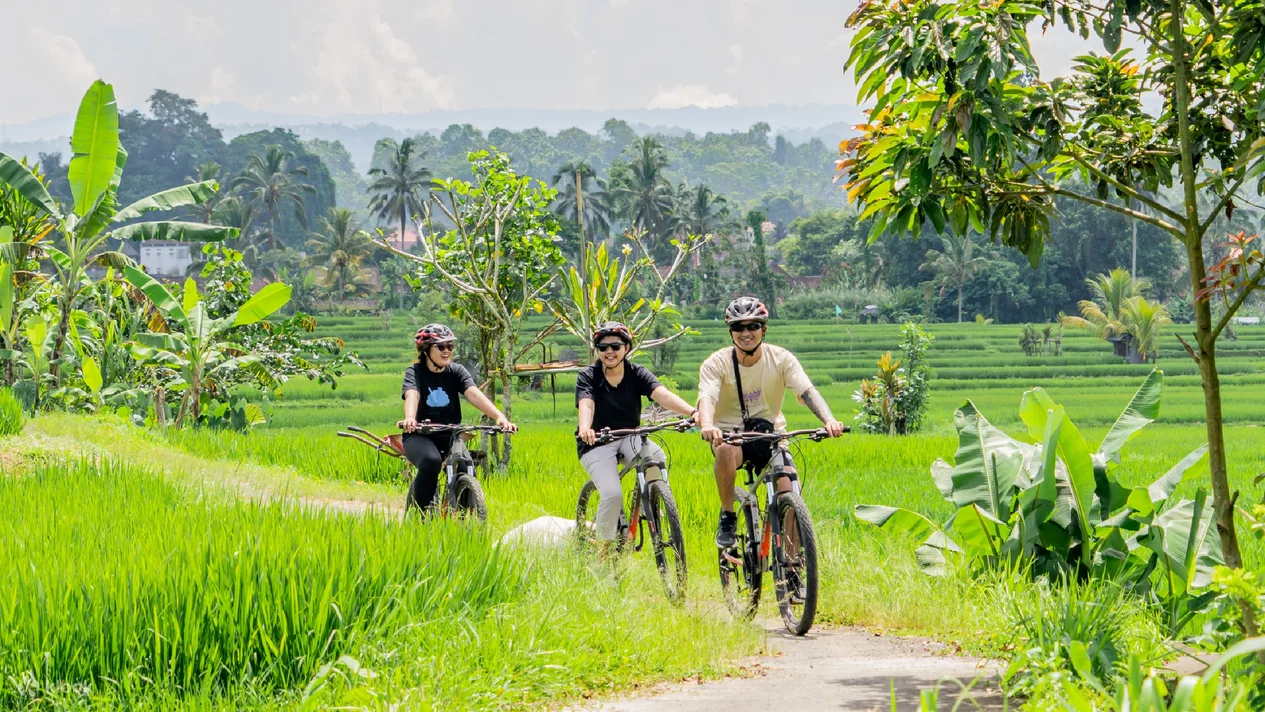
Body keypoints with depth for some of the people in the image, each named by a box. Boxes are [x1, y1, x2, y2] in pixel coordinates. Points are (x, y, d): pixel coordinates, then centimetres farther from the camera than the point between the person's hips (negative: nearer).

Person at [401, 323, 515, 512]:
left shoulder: (456, 371, 2)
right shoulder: (415, 372, -5)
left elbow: (474, 394, -15)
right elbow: (412, 395, -26)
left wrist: (499, 416, -34)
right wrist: (409, 418, -50)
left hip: (450, 436, 3)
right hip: (420, 436, -3)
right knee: (431, 461, -35)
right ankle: (422, 513, -19)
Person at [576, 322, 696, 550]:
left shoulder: (637, 374, -3)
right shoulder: (588, 376, -7)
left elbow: (663, 395, -20)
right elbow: (586, 405, -26)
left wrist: (693, 412, -39)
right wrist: (584, 429, -50)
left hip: (629, 437, 2)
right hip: (597, 444, -2)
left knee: (655, 455, -32)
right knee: (612, 494, -26)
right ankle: (602, 549, -4)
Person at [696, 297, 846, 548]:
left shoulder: (781, 358, -6)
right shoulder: (716, 363, -11)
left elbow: (807, 391, -18)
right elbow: (706, 398, -27)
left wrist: (829, 420, -38)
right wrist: (707, 425, -51)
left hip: (770, 433, 2)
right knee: (726, 450, -38)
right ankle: (727, 518, -17)